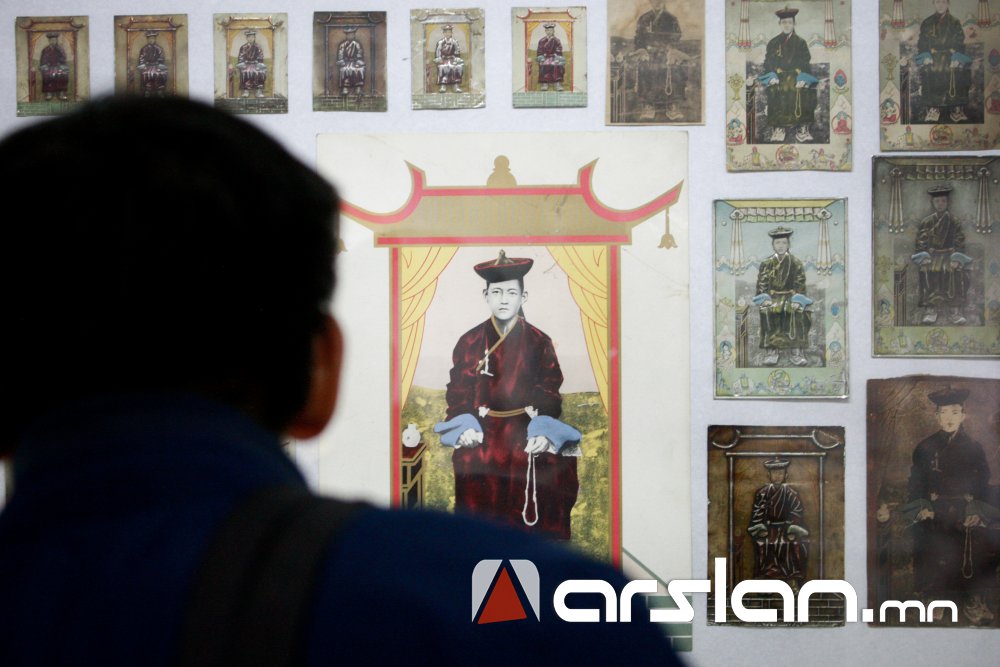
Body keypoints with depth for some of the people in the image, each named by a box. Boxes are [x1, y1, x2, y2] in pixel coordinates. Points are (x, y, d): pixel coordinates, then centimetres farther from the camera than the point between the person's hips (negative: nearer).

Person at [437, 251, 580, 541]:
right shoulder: (470, 342, 6)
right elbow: (458, 391, 7)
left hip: (525, 431, -1)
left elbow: (549, 393, 3)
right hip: (482, 434, 1)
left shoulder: (539, 342, 4)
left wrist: (543, 432, -11)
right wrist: (465, 427, -8)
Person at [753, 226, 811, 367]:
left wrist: (797, 301, -13)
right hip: (772, 298, 1)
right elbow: (761, 286, 6)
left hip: (791, 297, -1)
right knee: (766, 311, -32)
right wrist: (765, 299, -11)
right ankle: (771, 350, -27)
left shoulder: (796, 263, 7)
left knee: (798, 311, -32)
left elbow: (800, 286, 3)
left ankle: (796, 352, -28)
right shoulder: (766, 264, 9)